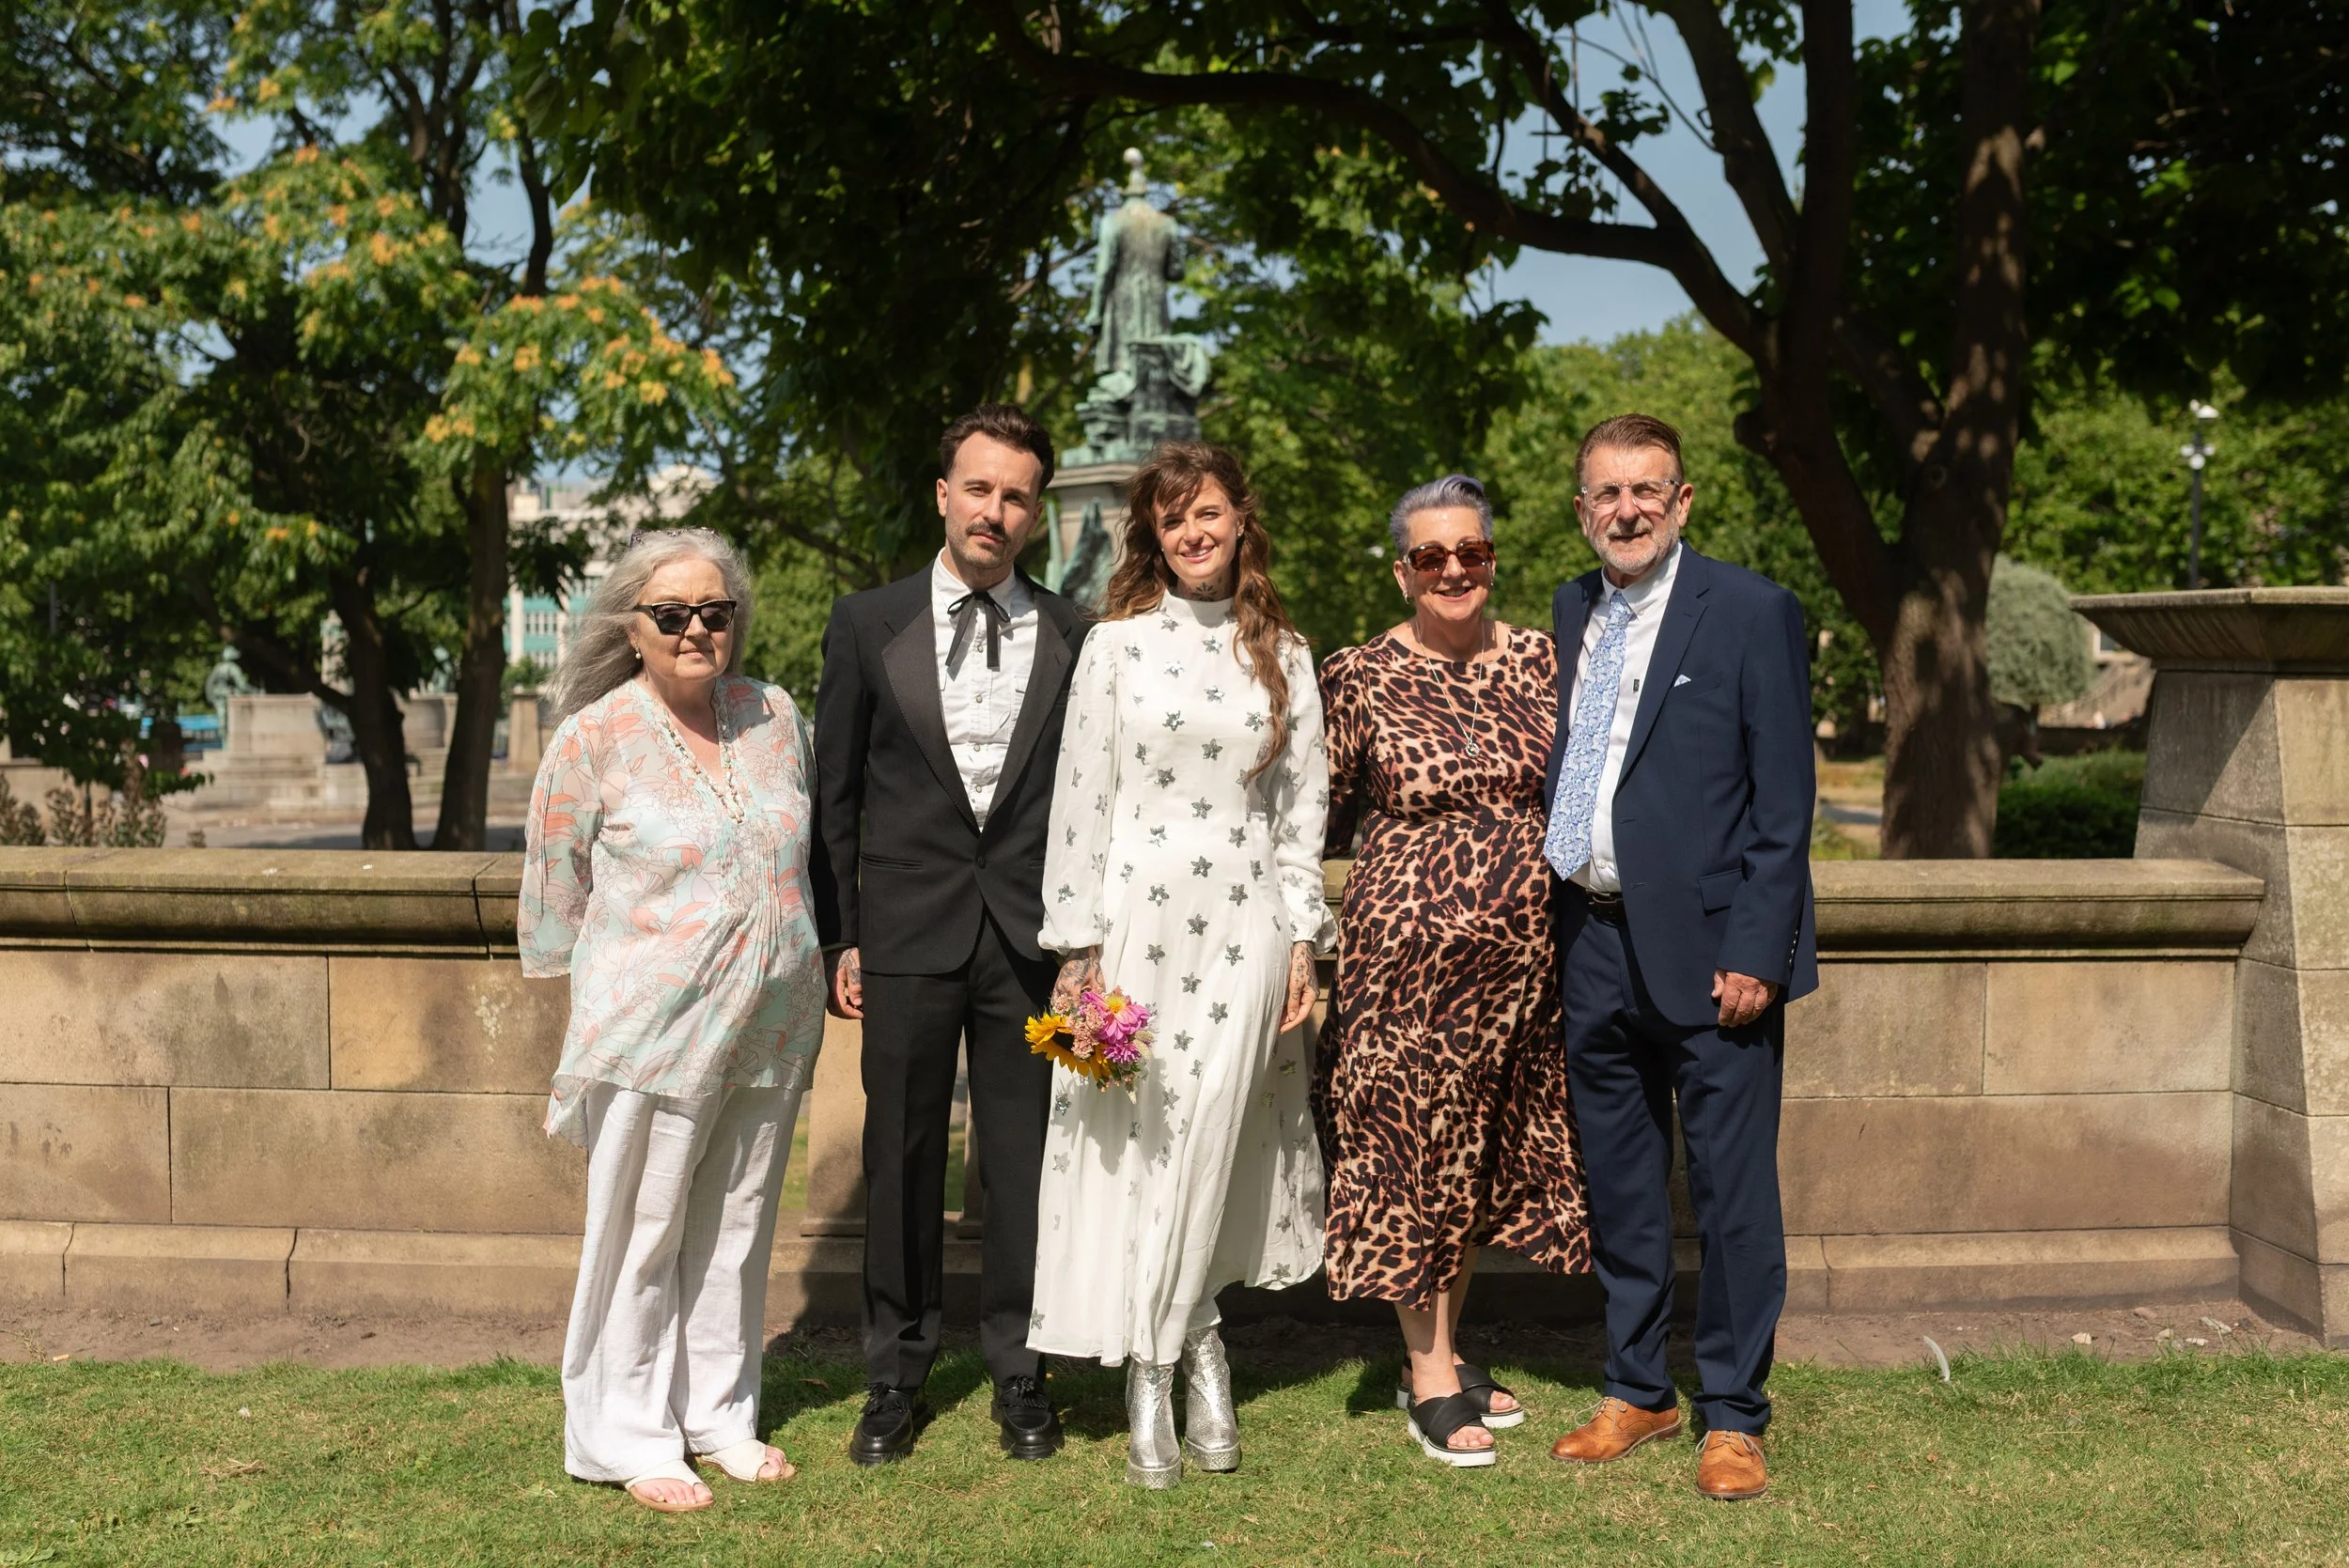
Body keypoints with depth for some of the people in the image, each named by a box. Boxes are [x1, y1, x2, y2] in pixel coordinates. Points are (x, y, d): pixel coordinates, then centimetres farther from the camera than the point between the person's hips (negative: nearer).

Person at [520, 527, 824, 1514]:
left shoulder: (774, 717, 5)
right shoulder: (595, 737, -9)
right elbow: (557, 883, 1)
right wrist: (608, 990, 7)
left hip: (772, 1025, 5)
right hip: (653, 1026, -4)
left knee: (736, 1227, 14)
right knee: (643, 1233, 4)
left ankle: (720, 1414, 28)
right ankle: (629, 1439, 18)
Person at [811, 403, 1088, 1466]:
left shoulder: (1073, 638, 5)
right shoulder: (868, 625, 4)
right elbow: (835, 793, 6)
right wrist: (839, 937, 1)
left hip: (1031, 938, 0)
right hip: (906, 932, 0)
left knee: (1024, 1159, 6)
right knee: (902, 1159, 7)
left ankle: (1020, 1374, 21)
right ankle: (896, 1376, 21)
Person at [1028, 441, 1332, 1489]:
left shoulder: (1283, 654, 9)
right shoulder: (1117, 643, 3)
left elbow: (1303, 804, 10)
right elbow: (1080, 799, 0)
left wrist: (1302, 939, 4)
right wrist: (1078, 947, -4)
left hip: (1244, 927, 1)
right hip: (1136, 917, -1)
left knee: (1212, 1140, 1)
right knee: (1134, 1140, 1)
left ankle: (1174, 1355, 19)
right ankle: (1173, 1362, 14)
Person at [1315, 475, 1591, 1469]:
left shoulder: (1539, 660, 5)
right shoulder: (1362, 677, -5)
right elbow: (1323, 817, 3)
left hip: (1522, 955, 4)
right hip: (1410, 950, -4)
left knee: (1488, 1149, 13)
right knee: (1412, 1145, 2)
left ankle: (1444, 1349, 29)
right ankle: (1430, 1376, 15)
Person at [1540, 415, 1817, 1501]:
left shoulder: (1752, 614, -5)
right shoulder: (1570, 616, 11)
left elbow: (1784, 800, -8)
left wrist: (1755, 952, -14)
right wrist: (1552, 920, 7)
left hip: (1707, 950, -5)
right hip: (1593, 946, 5)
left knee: (1732, 1190, 2)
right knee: (1617, 1186, 14)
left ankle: (1732, 1416, 16)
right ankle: (1635, 1391, 29)